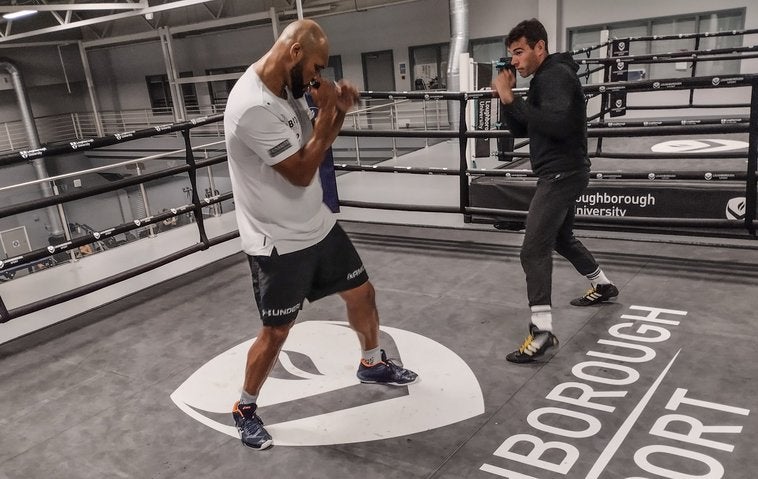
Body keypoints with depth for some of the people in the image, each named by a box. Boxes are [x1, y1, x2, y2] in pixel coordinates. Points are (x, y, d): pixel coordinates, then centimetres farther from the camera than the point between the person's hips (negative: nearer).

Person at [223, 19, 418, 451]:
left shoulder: (286, 89, 2)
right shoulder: (253, 106, -27)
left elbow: (315, 146, 13)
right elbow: (302, 172, -24)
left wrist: (339, 111, -4)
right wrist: (326, 110, -17)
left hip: (318, 224, 8)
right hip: (279, 241, -8)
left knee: (362, 293, 17)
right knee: (277, 330, 3)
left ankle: (373, 364, 43)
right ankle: (245, 408, 28)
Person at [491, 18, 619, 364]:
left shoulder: (556, 75, -14)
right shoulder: (542, 79, 16)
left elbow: (558, 124, -30)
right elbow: (520, 130, 16)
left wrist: (513, 100, -28)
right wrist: (506, 97, 1)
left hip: (563, 173, -11)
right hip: (558, 174, 11)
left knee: (534, 250, -16)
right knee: (561, 238, 26)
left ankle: (542, 332, -16)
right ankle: (603, 286, 46)